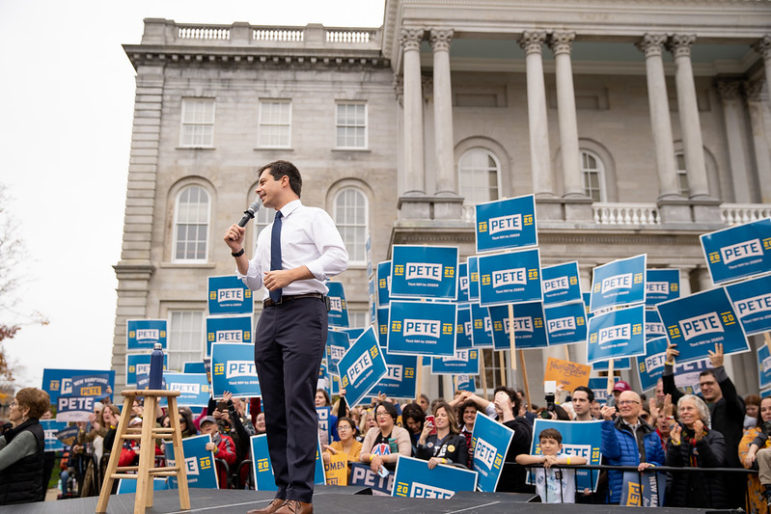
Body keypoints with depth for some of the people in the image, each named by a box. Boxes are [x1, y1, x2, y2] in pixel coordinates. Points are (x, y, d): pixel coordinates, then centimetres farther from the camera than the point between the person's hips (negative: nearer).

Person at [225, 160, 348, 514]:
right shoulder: (267, 233, 26)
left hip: (303, 312, -7)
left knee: (299, 403, -12)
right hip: (270, 316, 8)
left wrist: (292, 273, -15)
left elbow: (338, 258, -10)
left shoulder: (313, 217, 5)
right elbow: (253, 281, 28)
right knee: (273, 408, 5)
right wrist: (237, 251, 14)